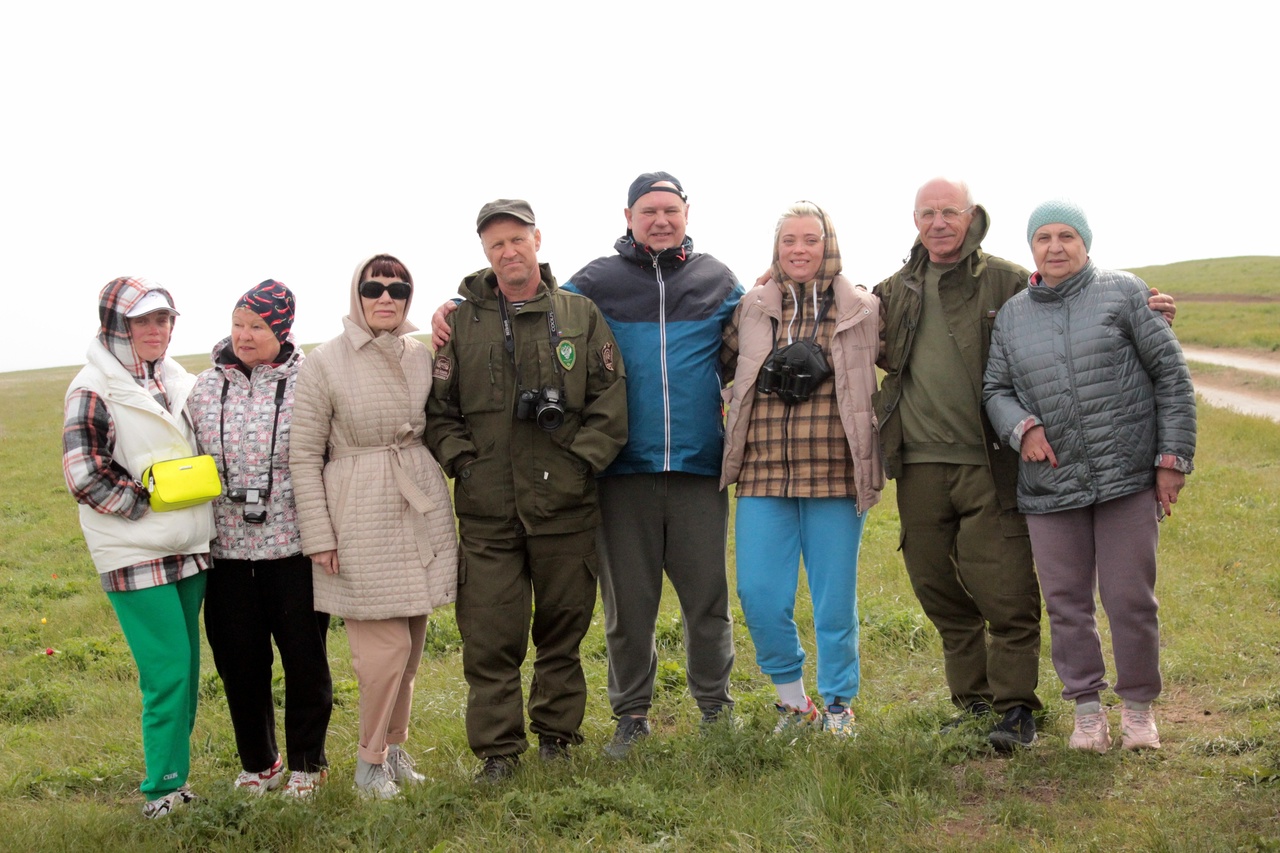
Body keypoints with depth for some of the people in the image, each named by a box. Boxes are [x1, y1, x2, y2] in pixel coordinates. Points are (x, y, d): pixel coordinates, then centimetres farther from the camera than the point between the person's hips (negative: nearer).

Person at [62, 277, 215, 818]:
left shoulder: (179, 382, 12)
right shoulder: (94, 388, -9)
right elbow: (85, 474, -14)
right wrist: (146, 504, -14)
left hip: (189, 547, 7)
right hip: (135, 554, -7)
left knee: (186, 667, 11)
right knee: (167, 668, -8)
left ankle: (174, 769, 23)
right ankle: (163, 789, 3)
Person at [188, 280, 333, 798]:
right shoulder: (205, 388, 5)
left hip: (293, 546, -3)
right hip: (228, 547, 3)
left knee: (305, 658, 6)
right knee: (239, 662, 11)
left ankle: (307, 764, 25)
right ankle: (258, 764, 30)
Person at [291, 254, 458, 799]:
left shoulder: (420, 356, 7)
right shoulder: (324, 364, -6)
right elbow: (304, 455, -5)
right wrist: (319, 536, -8)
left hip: (422, 513, 5)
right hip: (362, 518, -5)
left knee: (412, 641, 10)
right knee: (385, 644, -7)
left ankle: (394, 745, 26)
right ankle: (371, 759, 11)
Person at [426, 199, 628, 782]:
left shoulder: (580, 313, 6)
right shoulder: (462, 320, 6)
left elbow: (610, 399, 4)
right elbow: (439, 408, 8)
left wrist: (582, 460, -5)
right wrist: (461, 461, -4)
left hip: (565, 502, 0)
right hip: (486, 508, 0)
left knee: (563, 626, 11)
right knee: (490, 635, -1)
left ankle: (556, 734, 26)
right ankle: (497, 748, 11)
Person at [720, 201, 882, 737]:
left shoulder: (863, 310, 5)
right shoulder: (750, 310, 10)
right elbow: (718, 367, 20)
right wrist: (724, 429, 13)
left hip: (835, 476, -1)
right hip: (764, 475, 2)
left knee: (835, 598, 4)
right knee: (759, 596, -3)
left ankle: (838, 706, 21)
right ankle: (792, 699, 19)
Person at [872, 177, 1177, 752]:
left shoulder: (1009, 285, 3)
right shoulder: (894, 292, 12)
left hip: (989, 467, -4)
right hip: (919, 467, 4)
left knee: (1006, 595, -4)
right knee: (942, 595, 10)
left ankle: (1015, 708, 10)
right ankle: (973, 703, 24)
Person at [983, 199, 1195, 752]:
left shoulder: (1122, 292, 1)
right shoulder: (1011, 315, 10)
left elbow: (1171, 374, 1)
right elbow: (995, 389, 14)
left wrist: (1173, 457, -3)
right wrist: (1021, 427, -8)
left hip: (1127, 478, -3)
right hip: (1049, 485, 3)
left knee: (1130, 598, 2)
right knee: (1066, 602, 7)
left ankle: (1139, 708, 21)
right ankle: (1087, 708, 22)